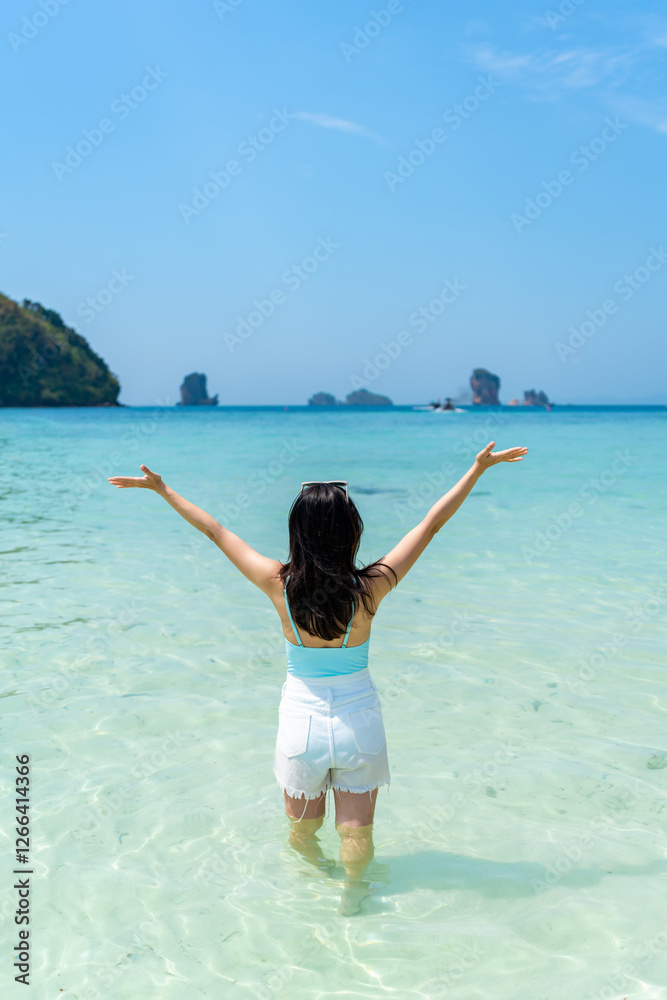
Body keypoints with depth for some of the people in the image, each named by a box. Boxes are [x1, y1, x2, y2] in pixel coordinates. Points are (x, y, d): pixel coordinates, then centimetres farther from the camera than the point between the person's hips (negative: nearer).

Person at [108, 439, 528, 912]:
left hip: (302, 718, 2)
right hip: (359, 721, -1)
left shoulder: (279, 584, -19)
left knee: (303, 829, 26)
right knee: (357, 833, 19)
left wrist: (161, 488, 3)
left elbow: (215, 530, -8)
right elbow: (432, 523, -13)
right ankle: (354, 891, 37)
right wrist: (479, 468, -5)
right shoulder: (370, 588, -20)